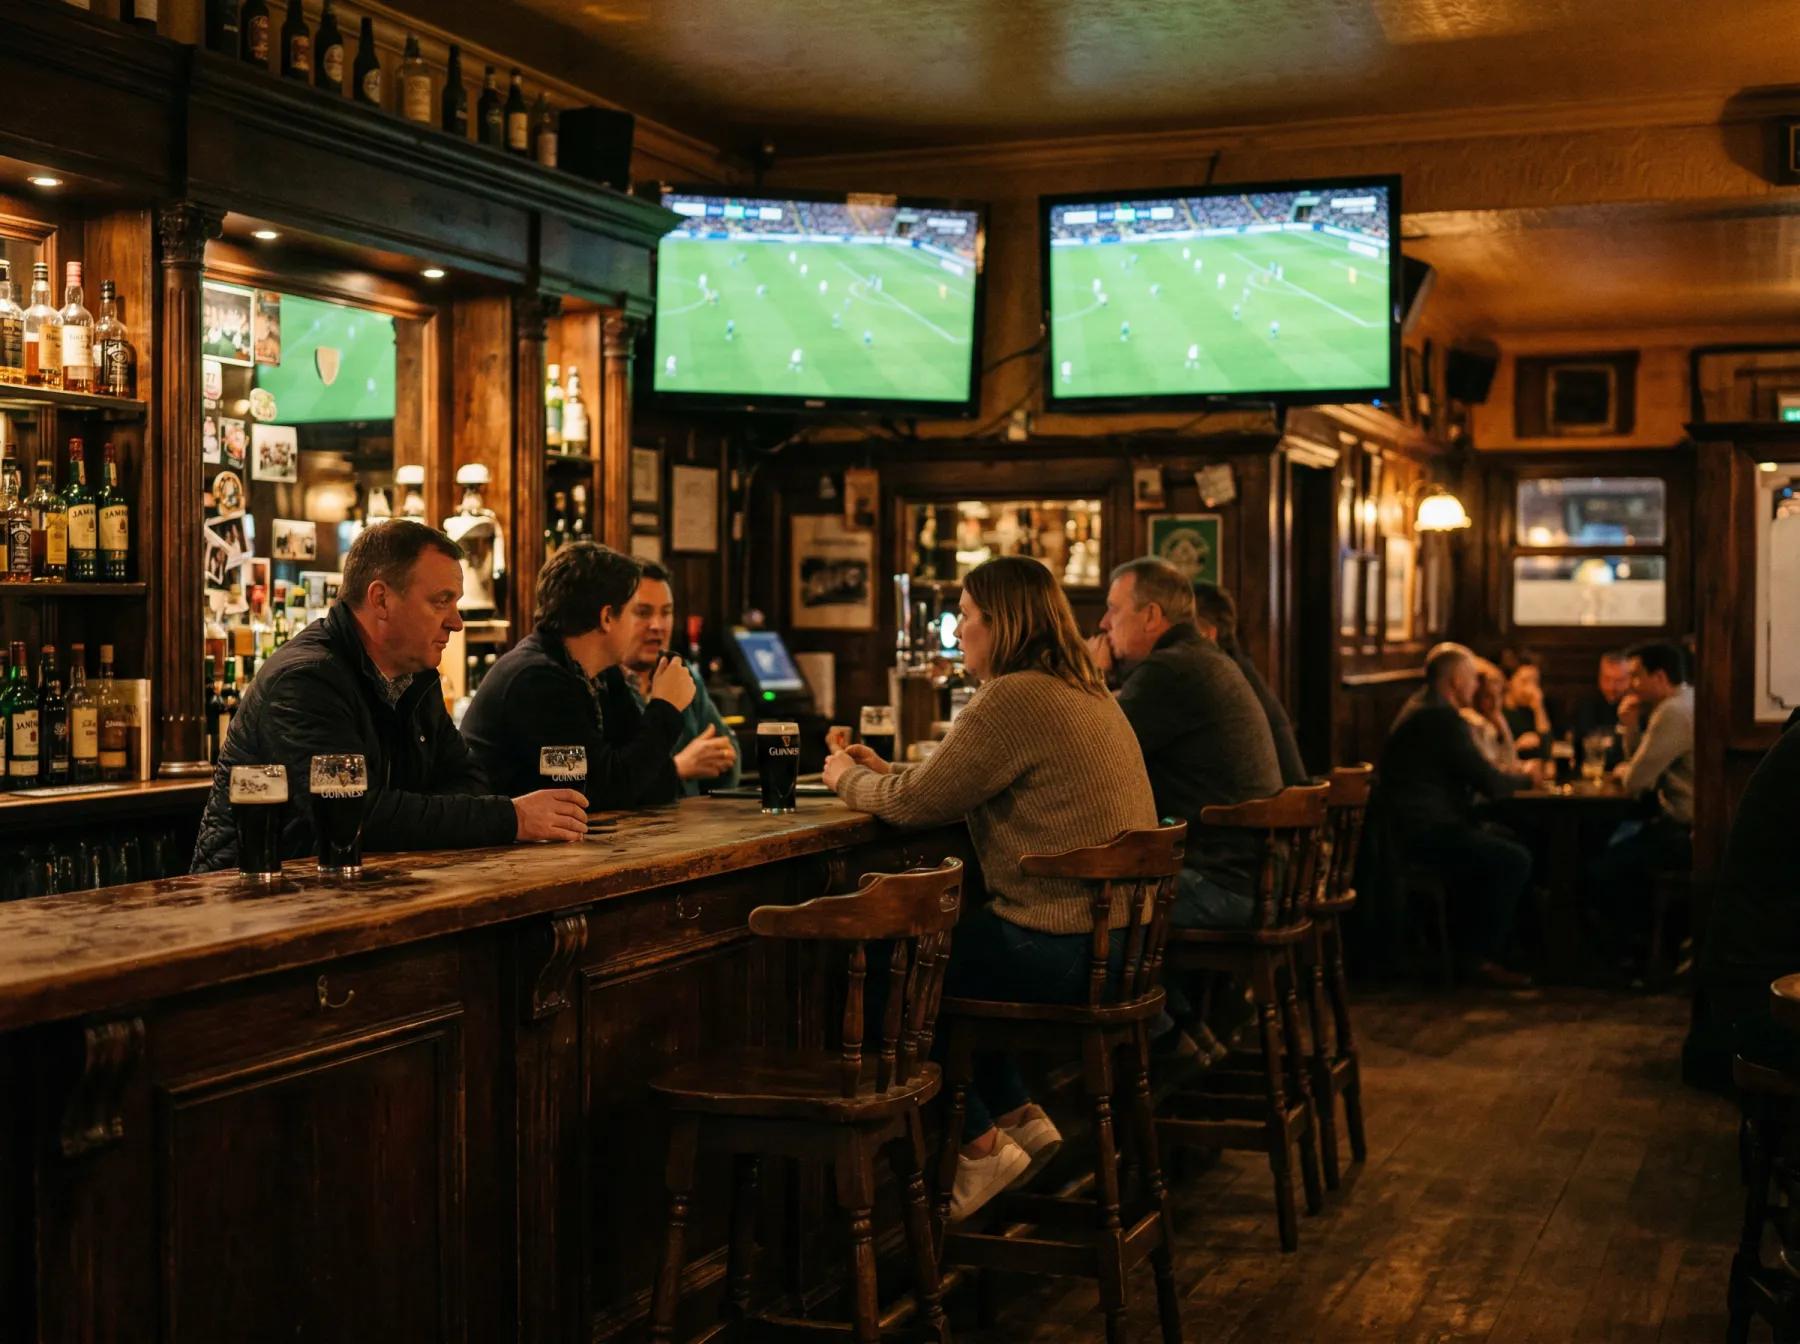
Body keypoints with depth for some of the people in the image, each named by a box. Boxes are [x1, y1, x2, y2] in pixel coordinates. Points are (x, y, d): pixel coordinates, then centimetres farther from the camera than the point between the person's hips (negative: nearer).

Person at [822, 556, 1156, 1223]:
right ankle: (1019, 1117, 22)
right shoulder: (1085, 693, 14)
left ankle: (979, 1148, 12)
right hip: (1117, 936, 10)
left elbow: (917, 804, -12)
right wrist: (886, 772, 19)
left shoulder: (1014, 699, -17)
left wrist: (847, 779, 7)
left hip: (1065, 950, -10)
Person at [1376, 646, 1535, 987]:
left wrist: (1512, 776, 13)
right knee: (1516, 859, -14)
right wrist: (1524, 777, 3)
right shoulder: (1443, 718, -17)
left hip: (1417, 827, 11)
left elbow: (1472, 775, 25)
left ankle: (1476, 943, 20)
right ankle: (1481, 956, -6)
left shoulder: (1421, 709, 17)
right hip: (1425, 834, -11)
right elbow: (1490, 783, -17)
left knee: (1508, 843, 19)